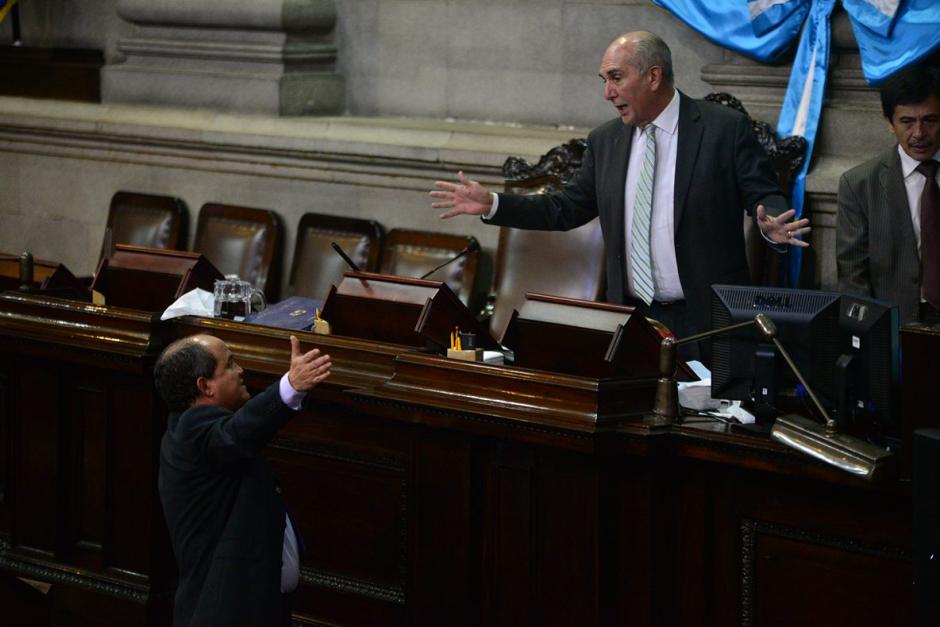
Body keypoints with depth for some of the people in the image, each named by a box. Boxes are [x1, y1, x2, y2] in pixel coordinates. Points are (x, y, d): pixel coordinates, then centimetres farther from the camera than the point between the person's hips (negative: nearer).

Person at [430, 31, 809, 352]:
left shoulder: (726, 129, -5)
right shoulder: (605, 141, 10)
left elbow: (764, 196, -5)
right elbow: (568, 208, 15)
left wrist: (773, 227, -28)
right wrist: (492, 205, 7)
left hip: (706, 319, -4)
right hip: (632, 318, 4)